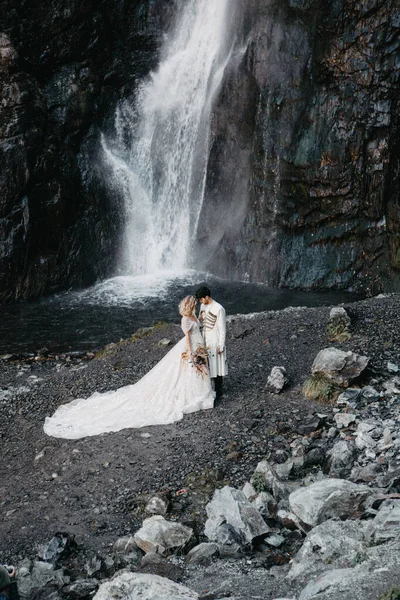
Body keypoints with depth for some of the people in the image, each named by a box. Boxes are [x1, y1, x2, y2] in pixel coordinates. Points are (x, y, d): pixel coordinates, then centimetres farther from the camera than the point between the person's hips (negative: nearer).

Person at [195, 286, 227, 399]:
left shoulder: (219, 309, -19)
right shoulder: (203, 306, 4)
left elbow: (222, 329, -16)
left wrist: (221, 346, -15)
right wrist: (200, 319, -8)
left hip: (215, 342, -7)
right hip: (205, 341, 7)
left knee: (216, 366, 2)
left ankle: (218, 391, 16)